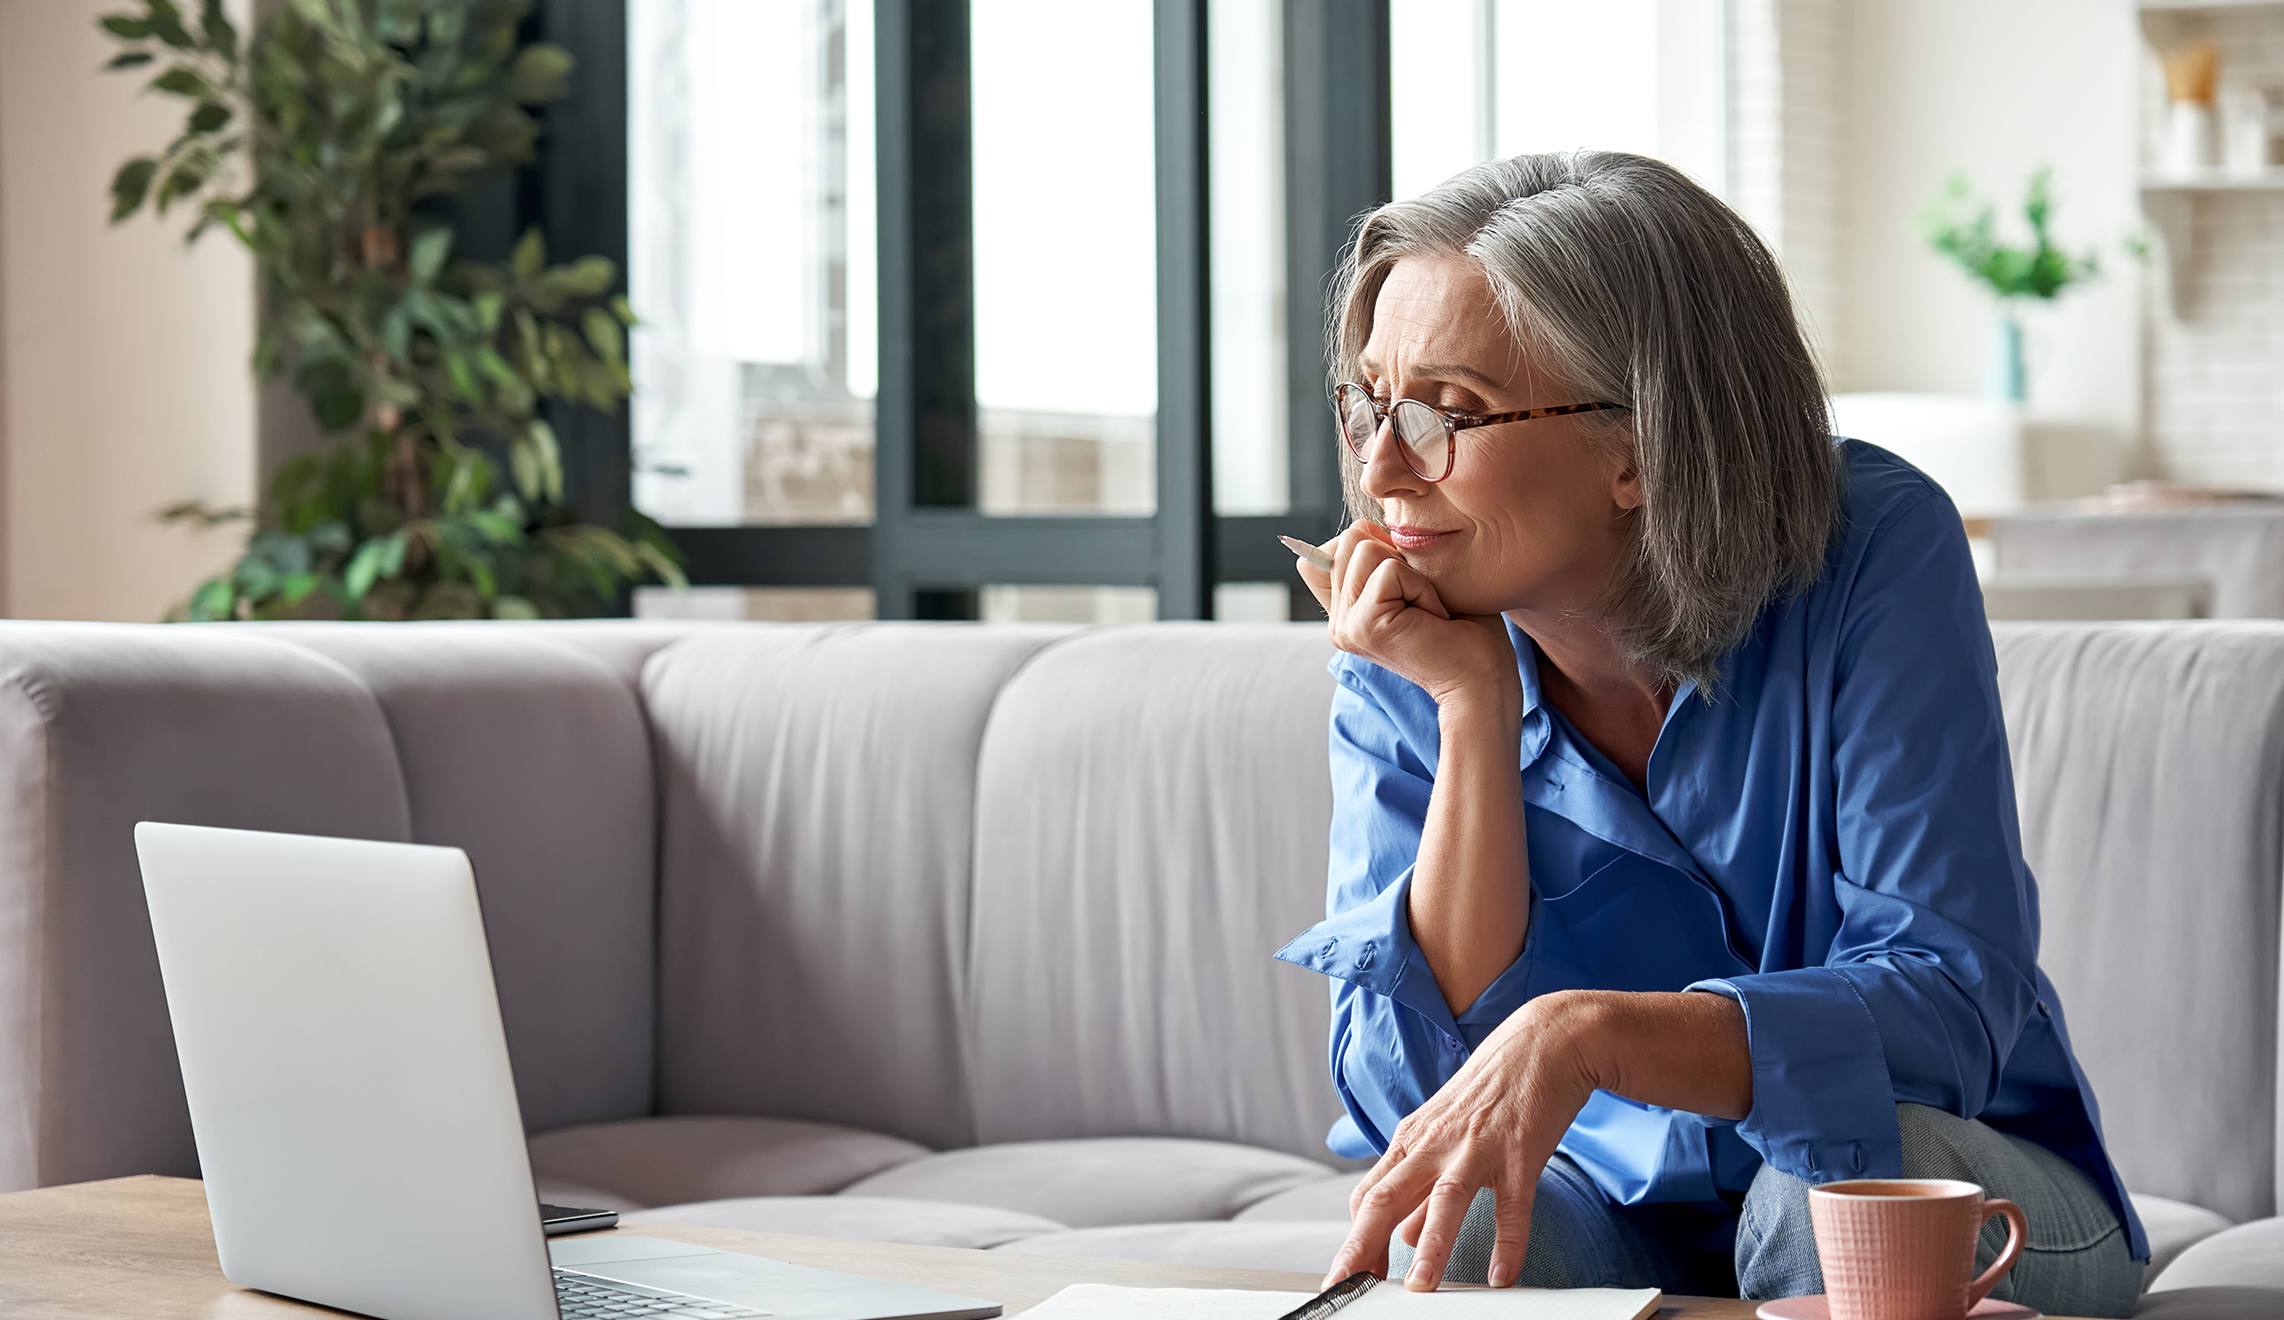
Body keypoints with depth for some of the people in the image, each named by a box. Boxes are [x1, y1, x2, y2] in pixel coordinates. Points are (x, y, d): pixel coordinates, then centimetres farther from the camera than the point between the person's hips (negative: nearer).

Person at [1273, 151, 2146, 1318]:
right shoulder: (1401, 670, -8)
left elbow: (1950, 1006, -25)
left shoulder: (1874, 553, -18)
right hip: (1618, 1209, 0)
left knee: (1841, 1181, -33)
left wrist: (1585, 1034, -41)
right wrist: (1475, 710, -24)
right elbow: (1410, 1097, -17)